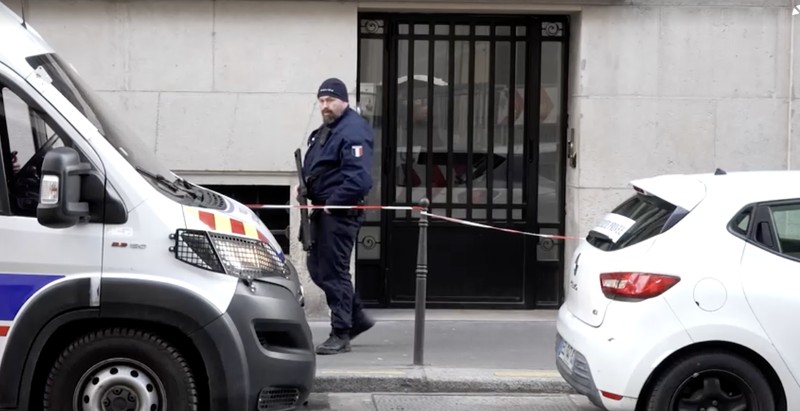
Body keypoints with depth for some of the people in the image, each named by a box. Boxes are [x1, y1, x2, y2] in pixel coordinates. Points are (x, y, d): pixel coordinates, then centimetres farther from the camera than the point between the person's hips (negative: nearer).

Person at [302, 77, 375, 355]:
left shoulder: (353, 131, -16)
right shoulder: (323, 131, 16)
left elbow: (359, 179, -25)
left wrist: (332, 204, -18)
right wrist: (307, 187, 7)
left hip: (340, 212, -10)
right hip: (323, 209, 10)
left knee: (333, 271, -6)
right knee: (318, 267, 15)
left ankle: (341, 335, 2)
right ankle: (357, 318, 26)